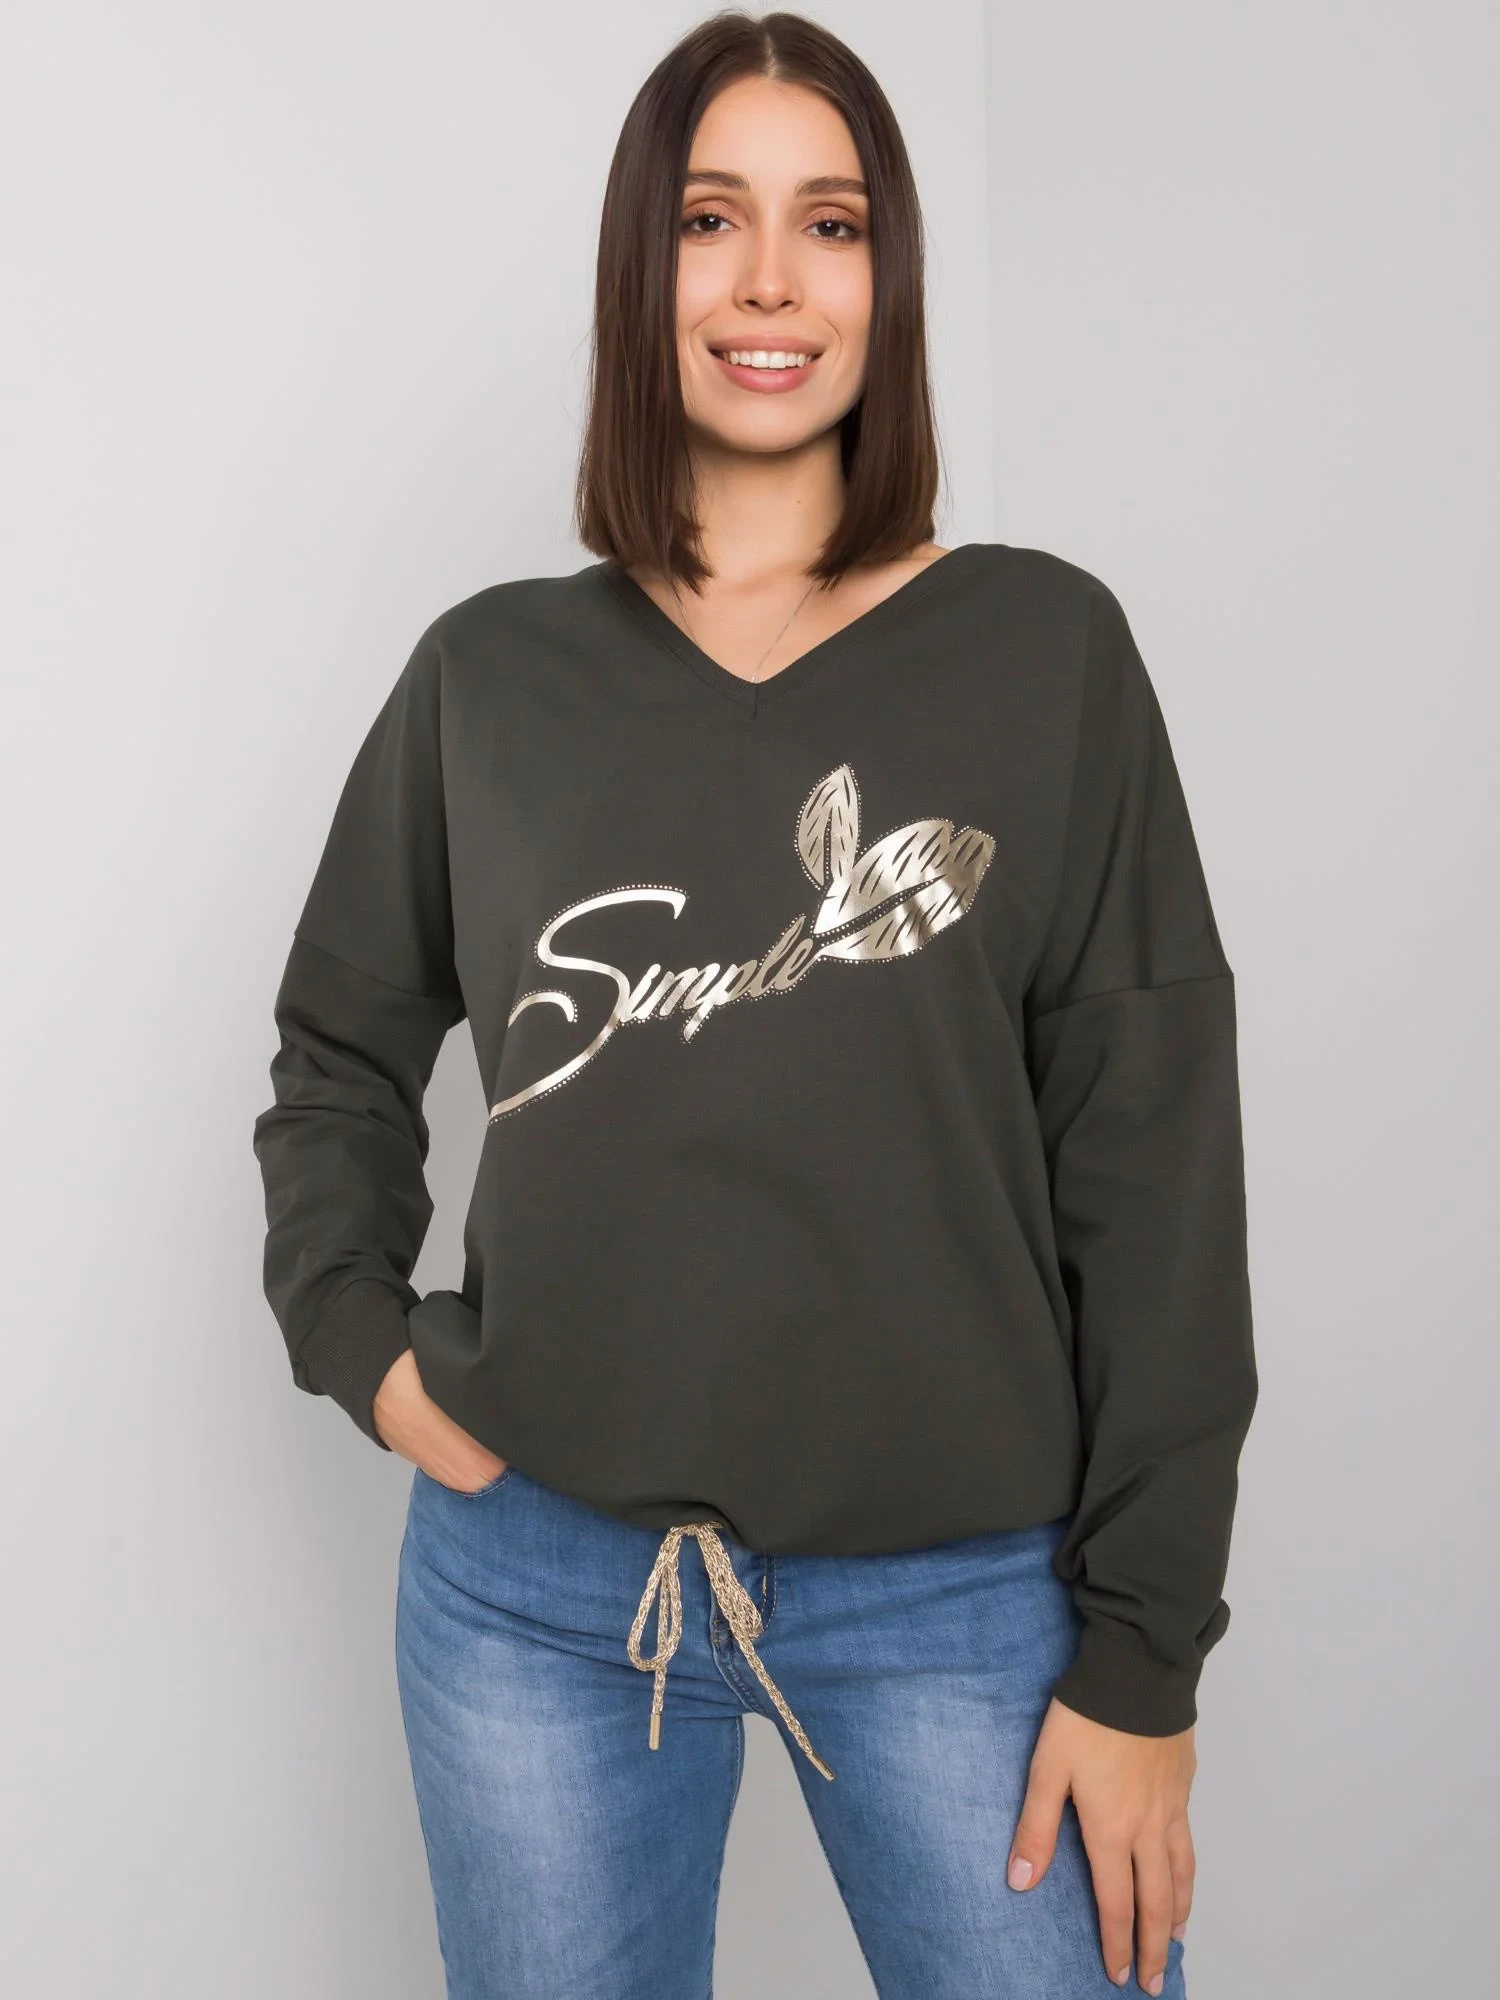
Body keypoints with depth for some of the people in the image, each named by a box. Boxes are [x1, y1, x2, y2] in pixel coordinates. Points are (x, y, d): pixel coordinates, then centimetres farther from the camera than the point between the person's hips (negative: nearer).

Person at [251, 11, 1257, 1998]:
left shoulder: (1046, 648, -3)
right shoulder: (491, 675, 2)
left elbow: (1154, 1165, -5)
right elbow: (340, 1047, 16)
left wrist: (1142, 1654, -6)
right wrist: (360, 1341, 1)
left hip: (958, 1595, -1)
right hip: (539, 1587, 2)